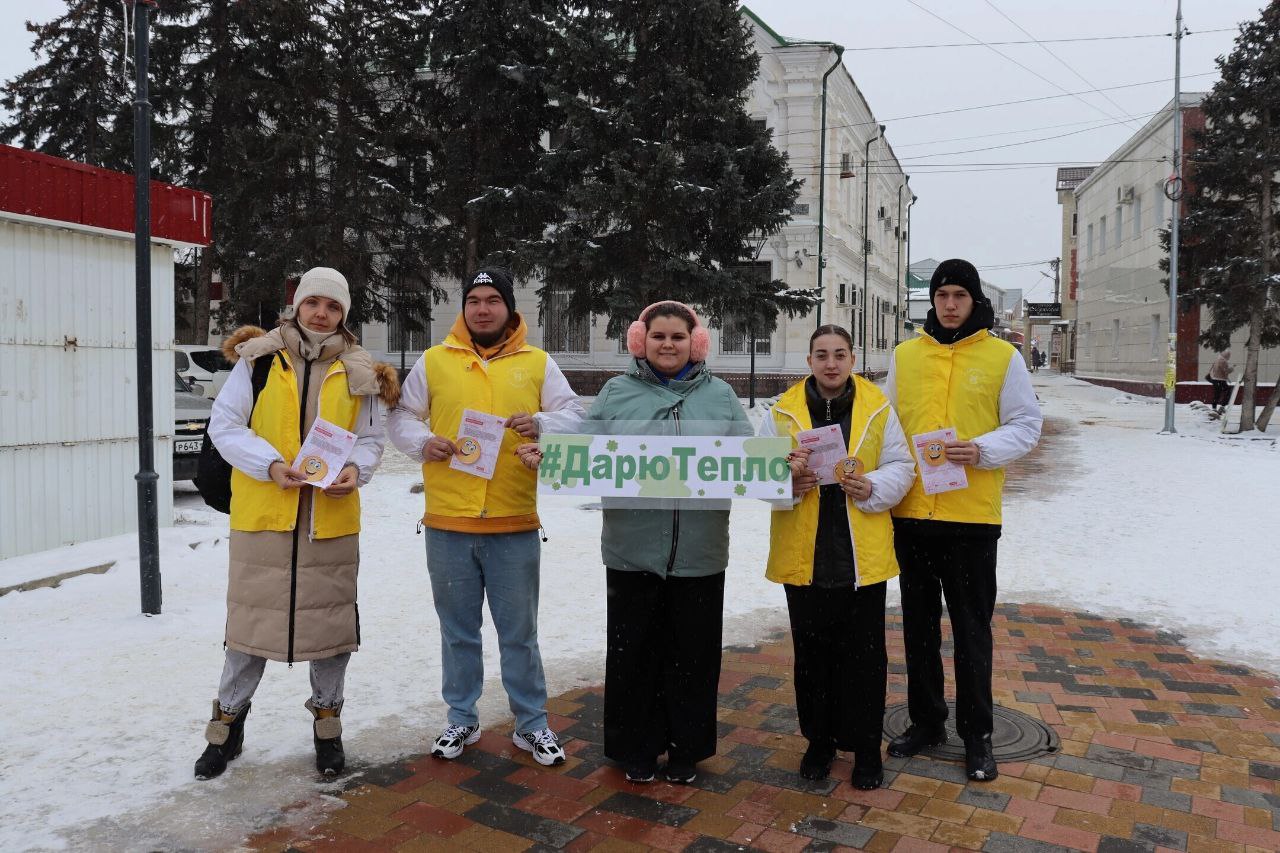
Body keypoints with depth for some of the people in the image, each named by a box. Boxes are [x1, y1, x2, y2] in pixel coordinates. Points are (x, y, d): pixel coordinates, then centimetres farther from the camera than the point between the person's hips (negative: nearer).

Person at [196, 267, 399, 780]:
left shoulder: (359, 372, 6)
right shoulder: (259, 358, 0)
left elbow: (371, 439, 10)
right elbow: (224, 425, -2)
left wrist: (356, 468, -11)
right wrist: (270, 464, -17)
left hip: (332, 519, 2)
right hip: (262, 513, -1)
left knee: (331, 618, 10)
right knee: (252, 618, 7)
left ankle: (327, 723, 28)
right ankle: (228, 722, 27)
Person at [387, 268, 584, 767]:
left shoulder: (538, 363, 6)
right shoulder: (434, 361, 7)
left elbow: (574, 417, 3)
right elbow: (400, 416, 10)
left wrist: (542, 424, -17)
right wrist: (421, 441, -10)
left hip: (515, 525, -1)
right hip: (447, 523, 1)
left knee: (519, 633, 9)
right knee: (458, 631, 14)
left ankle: (531, 724, 25)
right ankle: (462, 720, 32)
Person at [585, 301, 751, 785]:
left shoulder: (720, 396, 9)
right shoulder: (616, 393, 7)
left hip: (700, 553, 1)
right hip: (633, 549, 0)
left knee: (693, 653, 10)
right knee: (633, 652, 8)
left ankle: (687, 748, 29)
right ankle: (636, 749, 26)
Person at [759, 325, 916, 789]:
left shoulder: (877, 408, 1)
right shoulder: (783, 411, 1)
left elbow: (901, 466, 5)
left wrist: (873, 488, -15)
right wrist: (788, 482, -19)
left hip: (863, 556, 0)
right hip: (804, 554, 1)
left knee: (864, 655, 7)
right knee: (812, 653, 13)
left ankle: (865, 747, 23)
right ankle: (819, 740, 30)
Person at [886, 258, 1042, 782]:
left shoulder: (1002, 356, 0)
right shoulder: (906, 354, 8)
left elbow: (1026, 425, 0)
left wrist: (982, 451, -18)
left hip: (971, 514, -3)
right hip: (911, 511, 3)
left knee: (971, 627, 6)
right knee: (919, 623, 13)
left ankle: (977, 733, 20)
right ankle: (926, 720, 28)